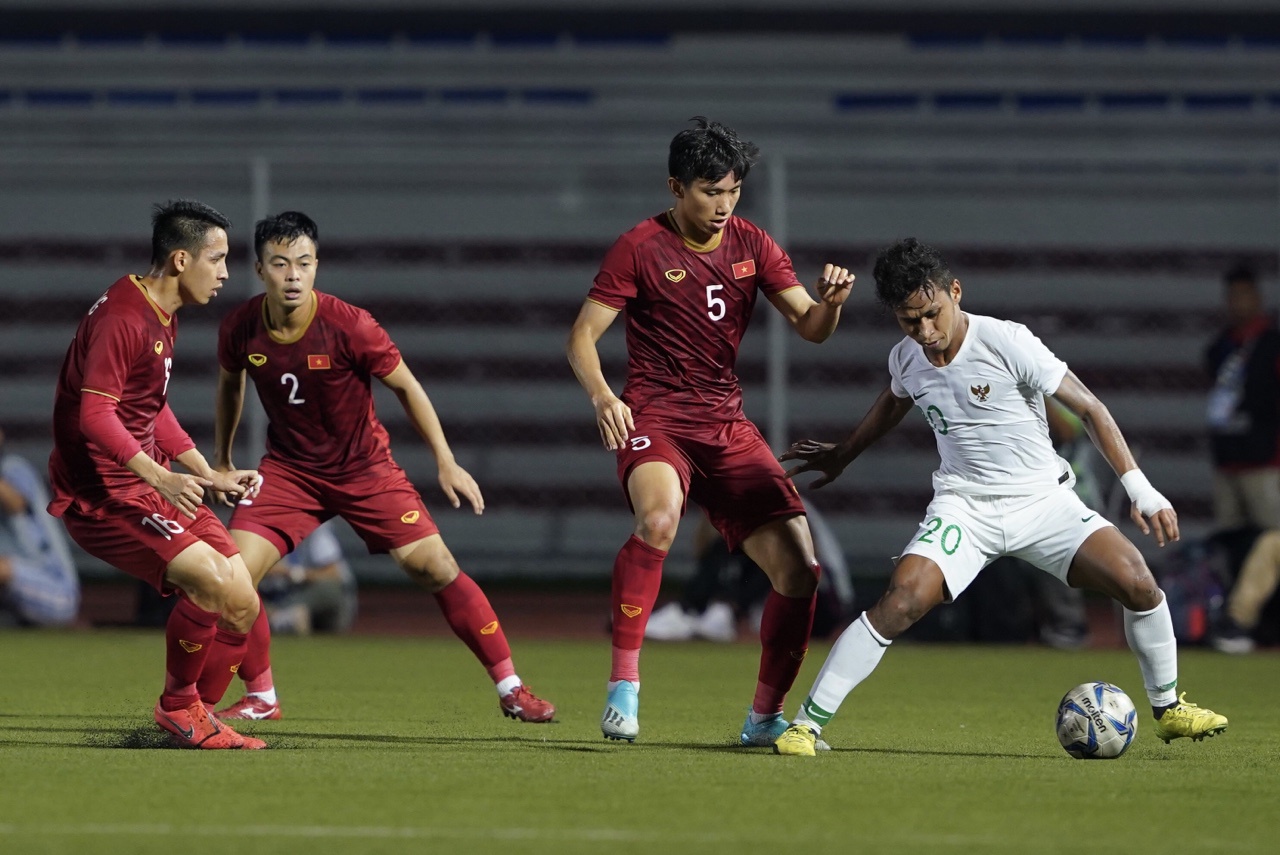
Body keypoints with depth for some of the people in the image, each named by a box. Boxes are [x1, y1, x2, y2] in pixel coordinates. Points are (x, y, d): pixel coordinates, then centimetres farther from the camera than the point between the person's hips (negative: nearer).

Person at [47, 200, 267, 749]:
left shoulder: (162, 318, 15)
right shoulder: (123, 319, -17)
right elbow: (95, 415, -25)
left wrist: (210, 476, 19)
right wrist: (158, 476, -34)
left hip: (150, 484, 10)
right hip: (102, 493, -10)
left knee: (242, 606, 1)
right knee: (210, 580, -25)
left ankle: (197, 718, 15)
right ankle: (177, 706, -5)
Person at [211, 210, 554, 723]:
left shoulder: (348, 326, -23)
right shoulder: (240, 329, -13)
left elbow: (406, 387, -9)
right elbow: (230, 384, 11)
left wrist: (446, 462, -9)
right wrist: (221, 460, 19)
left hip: (363, 467, -2)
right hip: (289, 468, 2)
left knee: (434, 566, -10)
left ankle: (510, 688, 1)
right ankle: (260, 698, 8)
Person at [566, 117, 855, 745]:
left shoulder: (751, 245, 9)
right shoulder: (641, 247, -3)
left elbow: (809, 327, 5)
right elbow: (583, 336, -4)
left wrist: (829, 302, -19)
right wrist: (601, 395, -24)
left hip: (728, 427, 5)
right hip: (655, 418, -5)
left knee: (799, 567, -5)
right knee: (659, 516, -37)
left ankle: (764, 717, 13)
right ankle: (623, 686, -29)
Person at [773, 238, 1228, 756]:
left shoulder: (1006, 343, -16)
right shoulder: (906, 359, -2)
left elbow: (1089, 409, -9)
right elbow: (893, 404, 25)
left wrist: (1140, 490, -13)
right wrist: (841, 456, 40)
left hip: (1042, 499, -1)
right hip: (964, 506, 1)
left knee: (1136, 581, -18)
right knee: (901, 602, -23)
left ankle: (1168, 710, 5)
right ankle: (807, 722, -17)